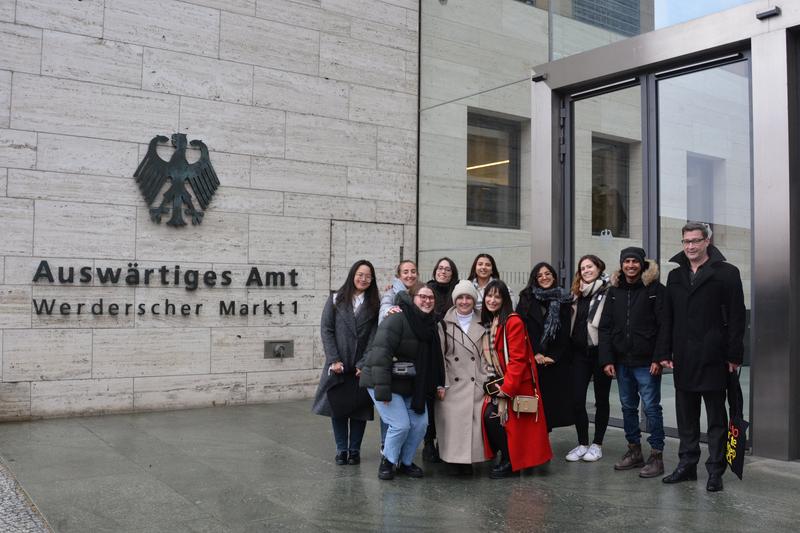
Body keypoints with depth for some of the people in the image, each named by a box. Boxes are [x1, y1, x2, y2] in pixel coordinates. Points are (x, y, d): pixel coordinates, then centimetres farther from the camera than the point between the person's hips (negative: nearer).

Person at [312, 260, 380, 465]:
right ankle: (341, 450, 16)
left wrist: (363, 364, -11)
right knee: (338, 407, 4)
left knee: (359, 409, 4)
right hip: (338, 366, 0)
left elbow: (375, 336, -3)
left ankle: (354, 450, 16)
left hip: (362, 367, 0)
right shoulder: (336, 300, 2)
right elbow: (326, 330, -2)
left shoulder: (375, 305, 3)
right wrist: (334, 360, -11)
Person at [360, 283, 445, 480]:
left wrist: (439, 384, 10)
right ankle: (387, 462, 12)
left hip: (412, 385, 8)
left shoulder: (429, 324, 7)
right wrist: (382, 389, -29)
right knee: (401, 424, -13)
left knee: (420, 423, 1)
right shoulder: (397, 319, -20)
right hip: (385, 382, -8)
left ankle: (406, 462, 23)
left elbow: (434, 358, 18)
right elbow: (380, 352, -26)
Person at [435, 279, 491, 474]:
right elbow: (439, 356, 2)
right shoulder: (444, 325, 5)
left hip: (477, 385, 1)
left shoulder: (482, 325, 12)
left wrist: (489, 380, 1)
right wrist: (441, 384, -5)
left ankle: (471, 459, 9)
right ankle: (457, 460, 6)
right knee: (453, 423, -7)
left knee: (476, 422, -5)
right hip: (453, 385, -1)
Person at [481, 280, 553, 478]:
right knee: (489, 416, -9)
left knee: (494, 416, -13)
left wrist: (505, 391, -20)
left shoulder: (513, 322, -14)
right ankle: (506, 457, 10)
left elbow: (517, 360, -19)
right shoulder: (487, 323, 10)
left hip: (517, 384, -6)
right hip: (499, 383, 6)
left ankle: (509, 462, 6)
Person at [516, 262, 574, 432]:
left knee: (552, 401, 0)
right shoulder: (527, 298, 6)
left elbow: (565, 333, 4)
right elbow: (523, 328, -2)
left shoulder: (563, 301, 9)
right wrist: (536, 353, -10)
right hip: (531, 359, -1)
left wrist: (553, 356, -6)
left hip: (556, 360, 1)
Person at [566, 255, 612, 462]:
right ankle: (582, 444, 15)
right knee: (577, 399, 2)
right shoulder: (577, 293, 11)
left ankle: (597, 444, 19)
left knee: (601, 399, 9)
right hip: (580, 352, 5)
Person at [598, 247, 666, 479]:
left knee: (651, 407, -1)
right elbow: (605, 327, 9)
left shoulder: (655, 289, -4)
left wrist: (658, 358, -15)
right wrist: (607, 359, 1)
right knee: (628, 406, 13)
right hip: (622, 361, 5)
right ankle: (634, 451, 25)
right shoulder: (614, 290, 10)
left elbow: (663, 326, -8)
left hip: (646, 362, -5)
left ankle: (656, 456, 8)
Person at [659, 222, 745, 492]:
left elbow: (736, 316, -6)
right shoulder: (676, 275, 12)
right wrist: (666, 353, 6)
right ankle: (687, 464, 22)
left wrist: (734, 355, -11)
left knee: (716, 417, 5)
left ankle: (715, 470, 12)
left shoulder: (726, 272, -2)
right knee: (686, 416, 12)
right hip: (683, 358, 5)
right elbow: (668, 317, 12)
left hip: (713, 357, -5)